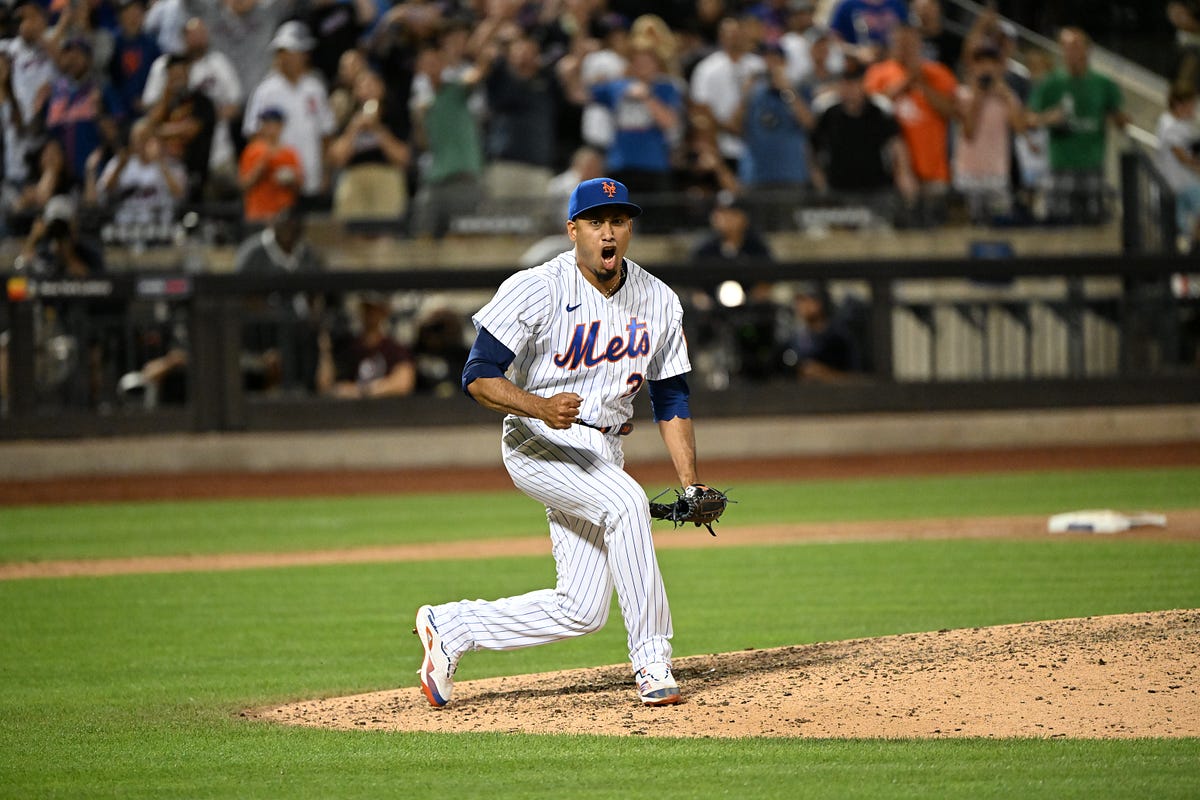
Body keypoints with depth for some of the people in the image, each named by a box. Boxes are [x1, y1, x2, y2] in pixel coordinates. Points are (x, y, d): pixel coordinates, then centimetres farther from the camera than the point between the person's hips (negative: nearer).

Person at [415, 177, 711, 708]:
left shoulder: (659, 303, 3)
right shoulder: (536, 291, -14)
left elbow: (671, 400, 9)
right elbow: (479, 377, -15)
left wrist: (691, 487, 0)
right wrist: (541, 407, -32)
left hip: (602, 451, 6)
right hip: (536, 444, -6)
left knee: (581, 611, 0)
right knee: (626, 501, -33)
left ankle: (451, 627, 20)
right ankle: (651, 663, -27)